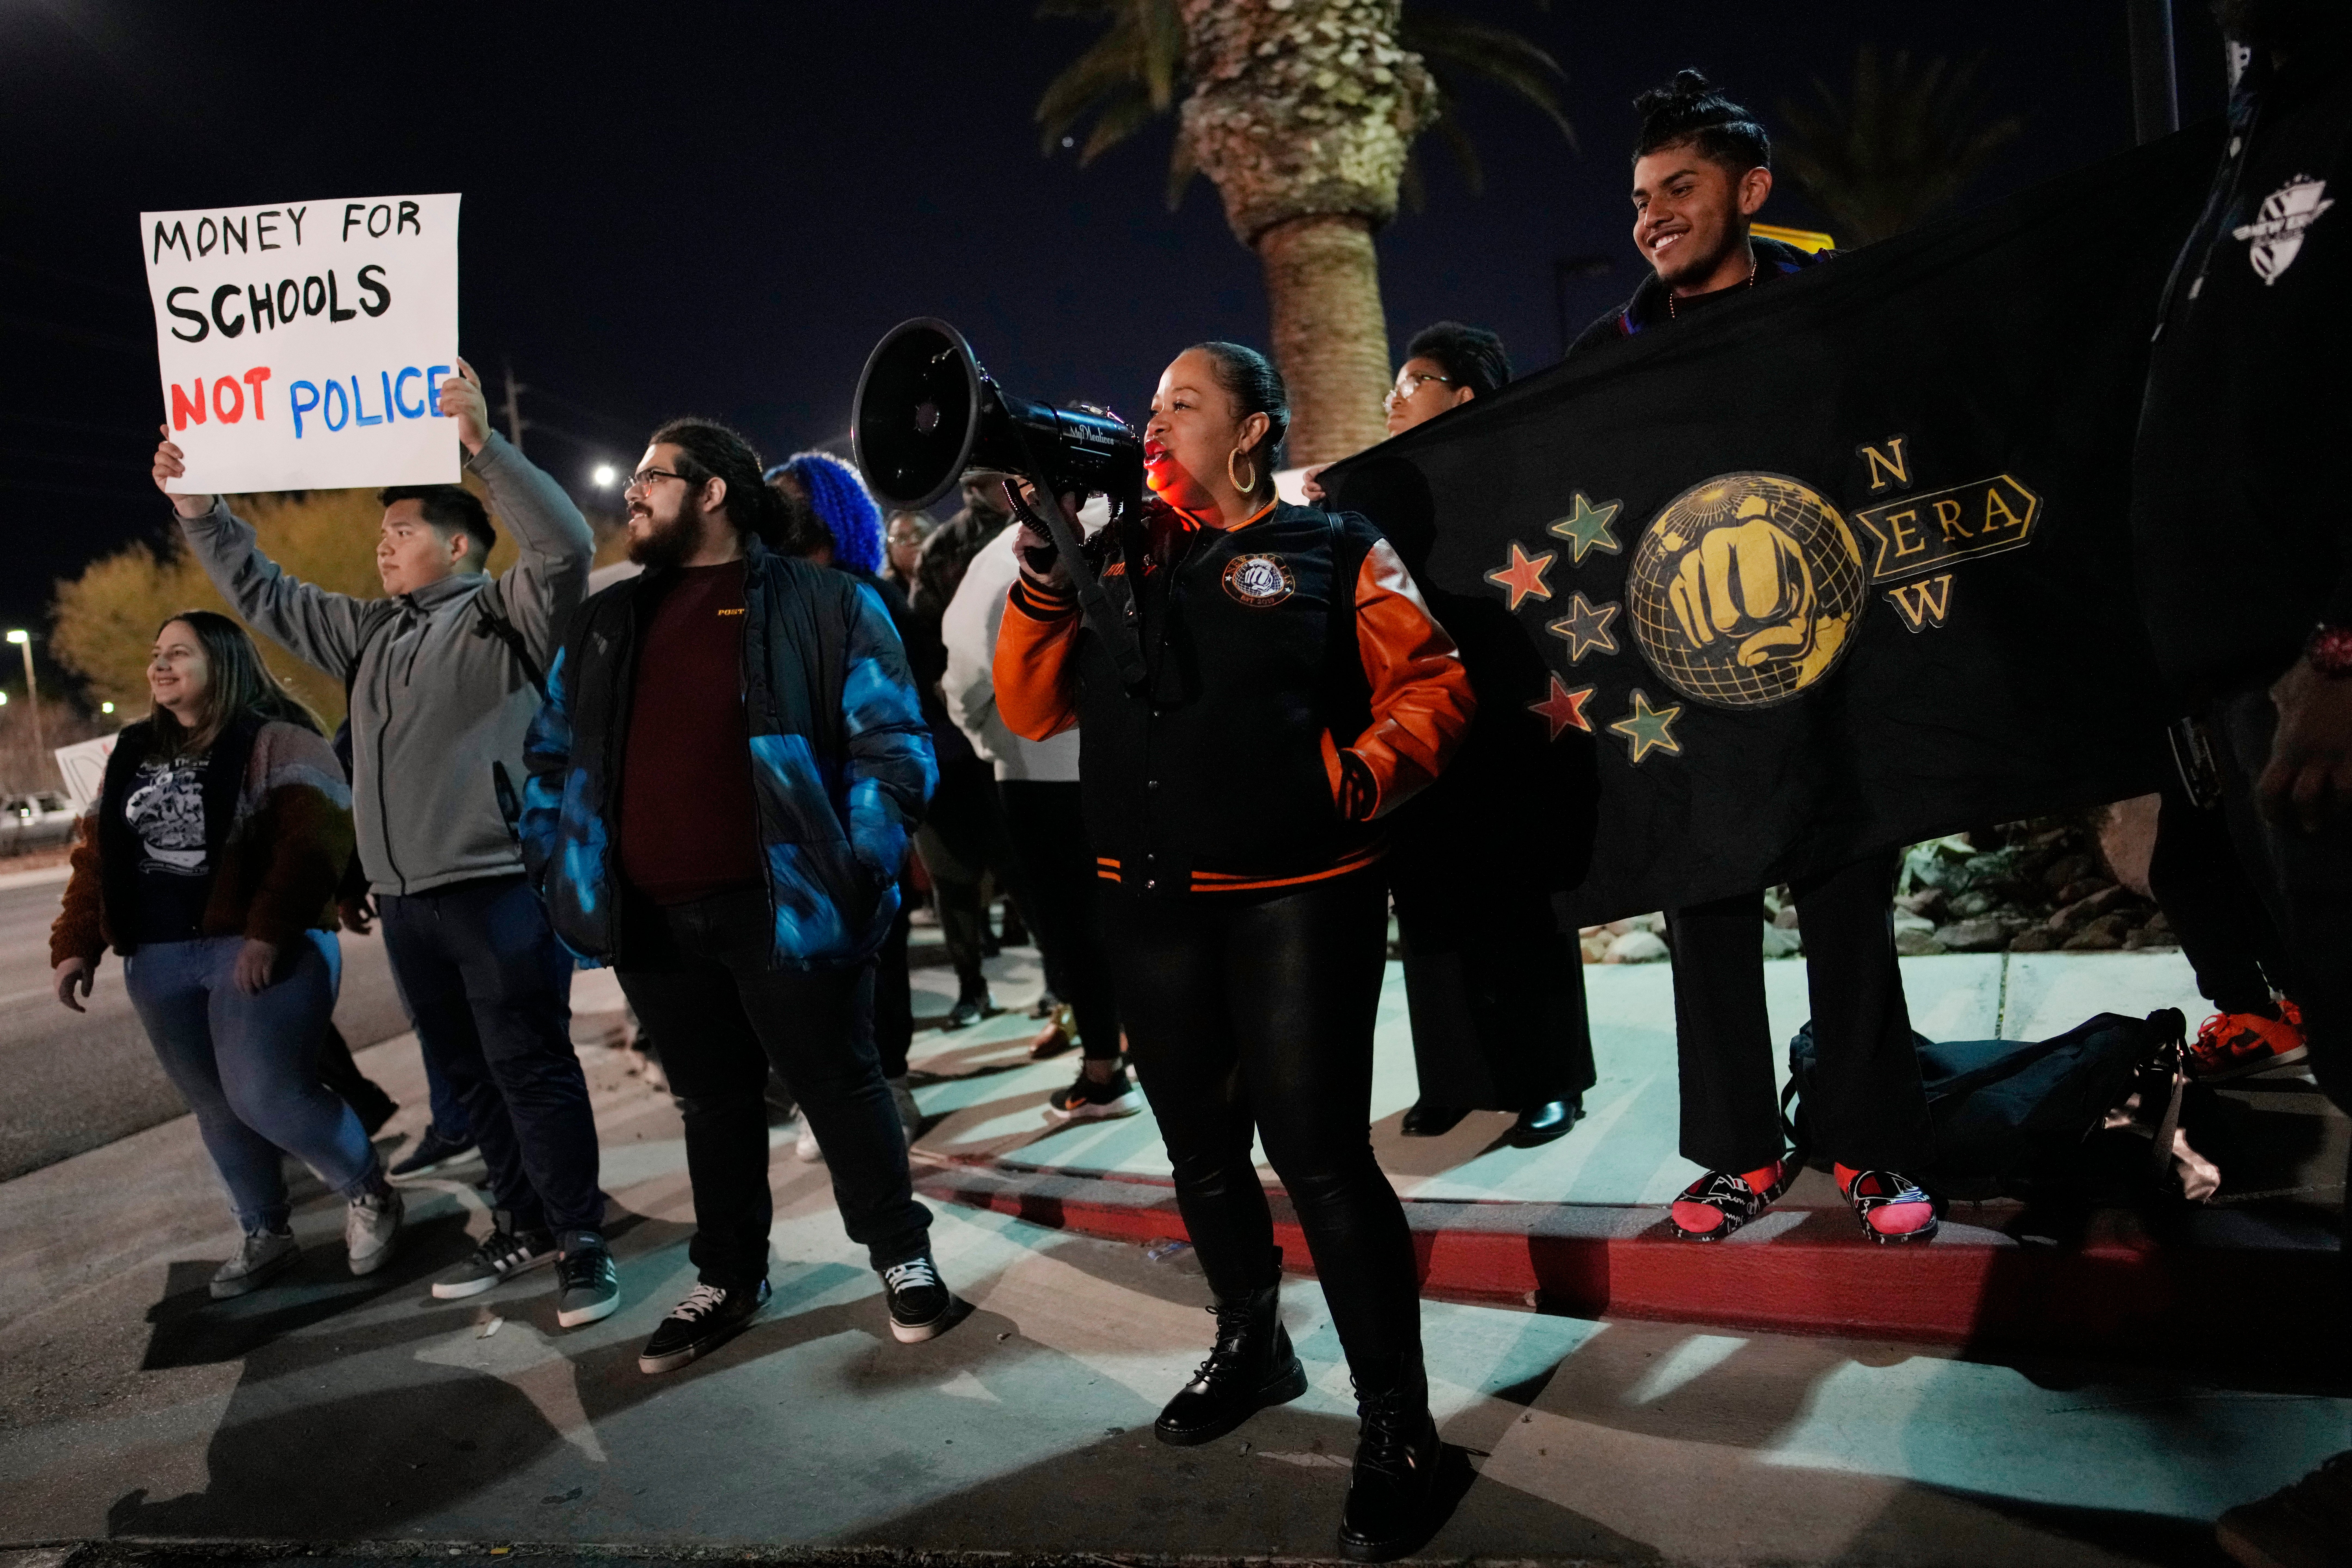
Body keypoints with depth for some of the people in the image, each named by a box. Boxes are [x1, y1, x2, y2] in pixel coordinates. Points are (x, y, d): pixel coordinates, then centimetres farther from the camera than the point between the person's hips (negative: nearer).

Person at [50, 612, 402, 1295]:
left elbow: (314, 840, -17)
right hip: (158, 961, 7)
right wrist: (76, 943, 8)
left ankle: (368, 1193, 10)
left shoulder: (275, 740, -6)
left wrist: (271, 933, -24)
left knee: (265, 1095, -14)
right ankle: (265, 1235, 28)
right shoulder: (134, 752, 16)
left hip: (263, 950, -7)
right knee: (216, 1107, 12)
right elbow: (97, 854, 17)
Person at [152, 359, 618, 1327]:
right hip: (405, 899, 8)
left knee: (533, 1069, -5)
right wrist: (198, 511, 24)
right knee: (469, 1074, 14)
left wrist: (482, 444, -27)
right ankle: (522, 1224, 25)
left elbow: (564, 546, -21)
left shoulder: (506, 615, -3)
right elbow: (262, 594, 30)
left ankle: (580, 1242, 4)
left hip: (499, 887, -8)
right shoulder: (369, 633, 20)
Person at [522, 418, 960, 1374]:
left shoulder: (822, 605, -3)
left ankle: (902, 1256, 27)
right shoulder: (606, 623, 15)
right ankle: (728, 1281, 33)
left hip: (781, 906, -5)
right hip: (653, 920, 5)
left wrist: (860, 869, -16)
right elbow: (552, 754, 20)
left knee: (840, 1087, 8)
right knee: (712, 1102, 17)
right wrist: (557, 866, 9)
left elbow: (891, 742, -7)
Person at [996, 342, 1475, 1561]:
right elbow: (1033, 710, 8)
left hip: (1295, 898, -5)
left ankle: (1396, 1425, 12)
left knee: (1318, 1153, -6)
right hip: (1148, 906, 5)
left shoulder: (1329, 550, 2)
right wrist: (1044, 570, -3)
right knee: (1201, 1149, 18)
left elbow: (1431, 684, -3)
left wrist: (1357, 779, -17)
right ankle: (1251, 1348, 41)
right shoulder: (1116, 558, 14)